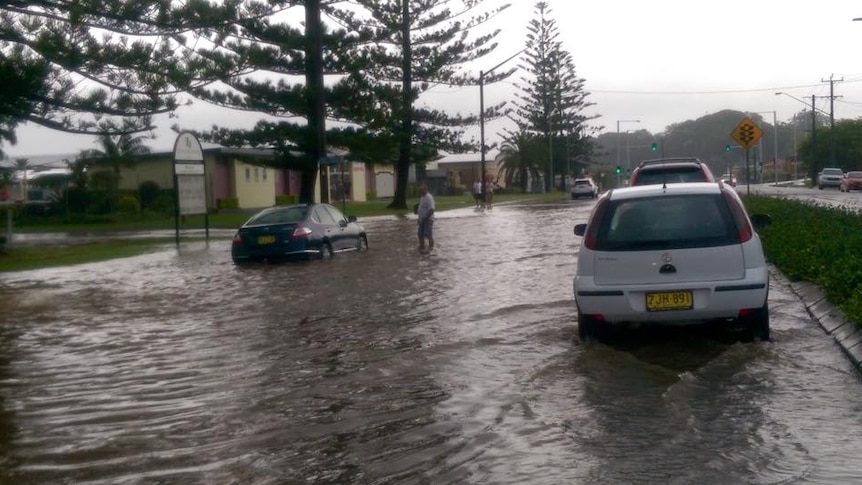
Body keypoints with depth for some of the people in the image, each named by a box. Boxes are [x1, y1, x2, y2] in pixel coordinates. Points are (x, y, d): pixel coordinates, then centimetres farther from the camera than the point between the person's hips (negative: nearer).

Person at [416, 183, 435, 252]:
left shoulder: (429, 198, -19)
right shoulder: (422, 197, 11)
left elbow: (431, 210, -24)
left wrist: (426, 218, -24)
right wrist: (417, 211, 7)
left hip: (428, 220, -9)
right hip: (422, 220, 9)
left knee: (428, 235, -4)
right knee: (420, 234, 13)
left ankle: (430, 248, 4)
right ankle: (422, 247, 24)